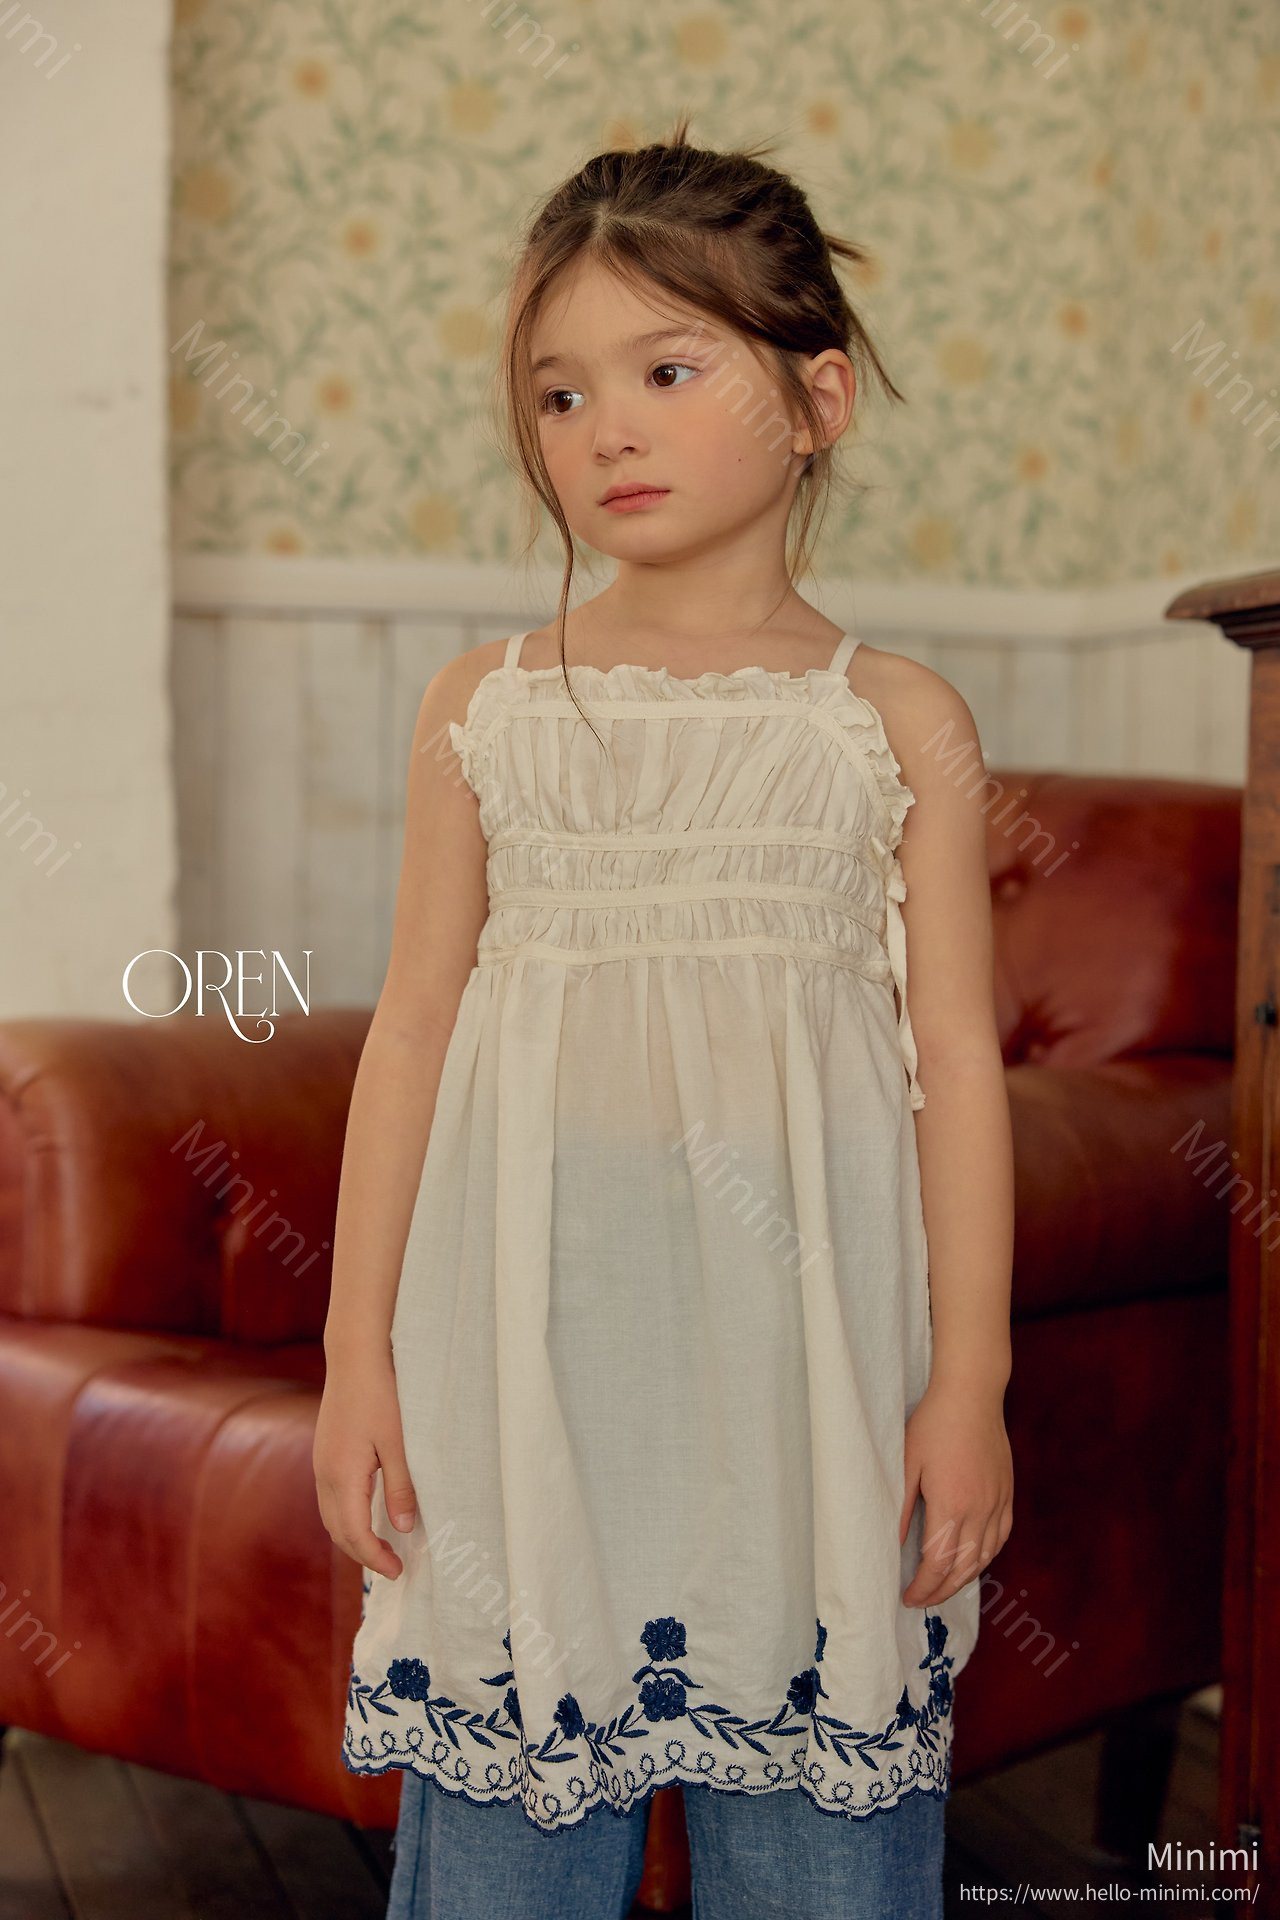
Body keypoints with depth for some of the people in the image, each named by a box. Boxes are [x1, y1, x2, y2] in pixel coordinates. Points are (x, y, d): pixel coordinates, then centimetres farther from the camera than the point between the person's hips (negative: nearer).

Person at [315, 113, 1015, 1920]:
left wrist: (970, 1380, 0)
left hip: (795, 1328, -1)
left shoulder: (896, 718, 2)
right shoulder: (487, 704, 5)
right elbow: (415, 1024, 6)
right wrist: (358, 1347, 5)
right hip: (528, 1318, 1)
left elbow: (957, 1053, 2)